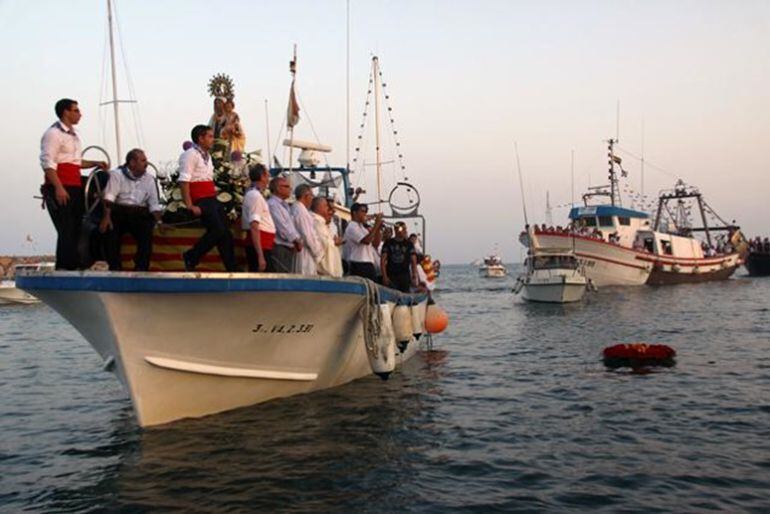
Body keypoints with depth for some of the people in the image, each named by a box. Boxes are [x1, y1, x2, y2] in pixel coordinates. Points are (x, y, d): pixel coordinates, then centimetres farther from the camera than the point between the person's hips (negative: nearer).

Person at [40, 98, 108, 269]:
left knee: (76, 230, 8)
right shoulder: (53, 133, -6)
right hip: (60, 190, -9)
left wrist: (95, 164, 13)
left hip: (75, 188, 9)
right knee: (66, 231, -10)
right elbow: (47, 162, -14)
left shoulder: (73, 135, 21)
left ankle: (73, 268, 13)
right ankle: (62, 269, -6)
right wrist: (58, 188, -23)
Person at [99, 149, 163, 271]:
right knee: (110, 230, -30)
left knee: (146, 231, -28)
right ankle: (114, 268, -20)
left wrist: (159, 221, -7)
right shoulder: (117, 174, 2)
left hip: (139, 213, 2)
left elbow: (154, 205, 10)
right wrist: (106, 217, -26)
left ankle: (141, 268, -21)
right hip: (119, 211, -2)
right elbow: (109, 197, -11)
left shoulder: (149, 179, 13)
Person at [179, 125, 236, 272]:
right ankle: (191, 257, -1)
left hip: (212, 199, 9)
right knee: (218, 231, -17)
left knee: (226, 233, 5)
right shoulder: (190, 154, -9)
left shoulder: (206, 155, 20)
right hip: (201, 201, -9)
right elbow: (184, 181, -16)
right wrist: (190, 206, -21)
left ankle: (232, 269, 9)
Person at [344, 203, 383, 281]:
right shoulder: (352, 227, -8)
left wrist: (378, 228, 3)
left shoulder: (363, 227, 20)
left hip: (368, 265, 9)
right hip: (358, 265, -9)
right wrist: (376, 224, -17)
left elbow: (375, 244, 15)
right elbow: (366, 240, -22)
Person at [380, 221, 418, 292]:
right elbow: (383, 261, 2)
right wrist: (384, 276, -8)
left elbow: (413, 262, 6)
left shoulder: (409, 244, 9)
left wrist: (414, 277, -5)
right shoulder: (388, 243, 5)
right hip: (391, 276, -1)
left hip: (405, 276, 2)